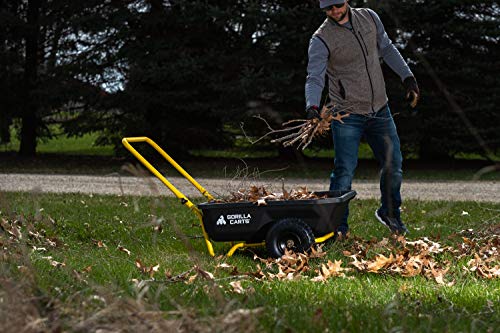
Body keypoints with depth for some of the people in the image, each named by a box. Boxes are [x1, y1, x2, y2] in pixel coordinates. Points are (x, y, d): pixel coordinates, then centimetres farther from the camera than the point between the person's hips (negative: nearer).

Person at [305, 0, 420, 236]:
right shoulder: (321, 39, -14)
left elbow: (387, 49, 15)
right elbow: (315, 77, -22)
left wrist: (408, 77, 11)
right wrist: (312, 107, -39)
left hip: (379, 110, 5)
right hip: (347, 115, -5)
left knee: (393, 165, 11)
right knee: (345, 170, -11)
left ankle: (390, 213, 34)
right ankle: (337, 224, 2)